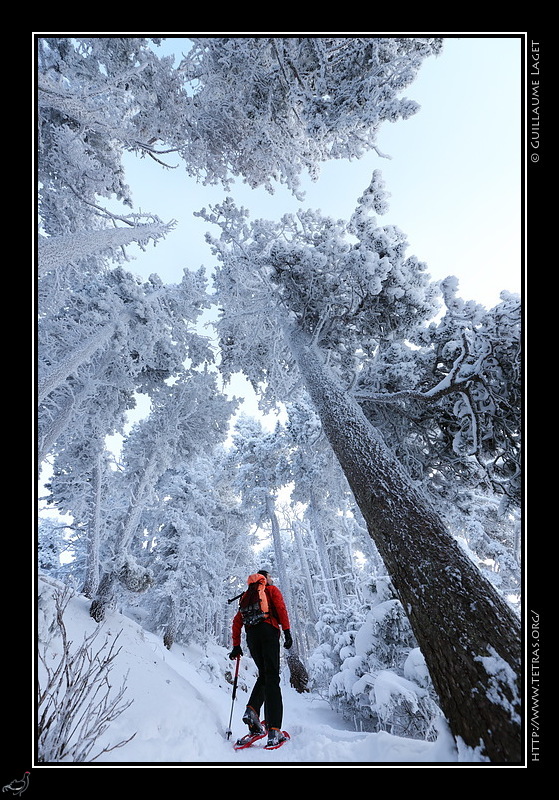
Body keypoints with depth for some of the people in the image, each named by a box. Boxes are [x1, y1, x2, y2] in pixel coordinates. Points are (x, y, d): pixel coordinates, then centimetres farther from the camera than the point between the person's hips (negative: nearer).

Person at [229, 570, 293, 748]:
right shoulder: (272, 590, 17)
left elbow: (237, 620, 20)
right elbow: (281, 608, -2)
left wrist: (236, 645, 17)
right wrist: (287, 632, -8)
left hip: (251, 635, 5)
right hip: (268, 631, -4)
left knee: (263, 674, 20)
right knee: (272, 678, -9)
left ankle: (252, 710, -4)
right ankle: (274, 730, -19)